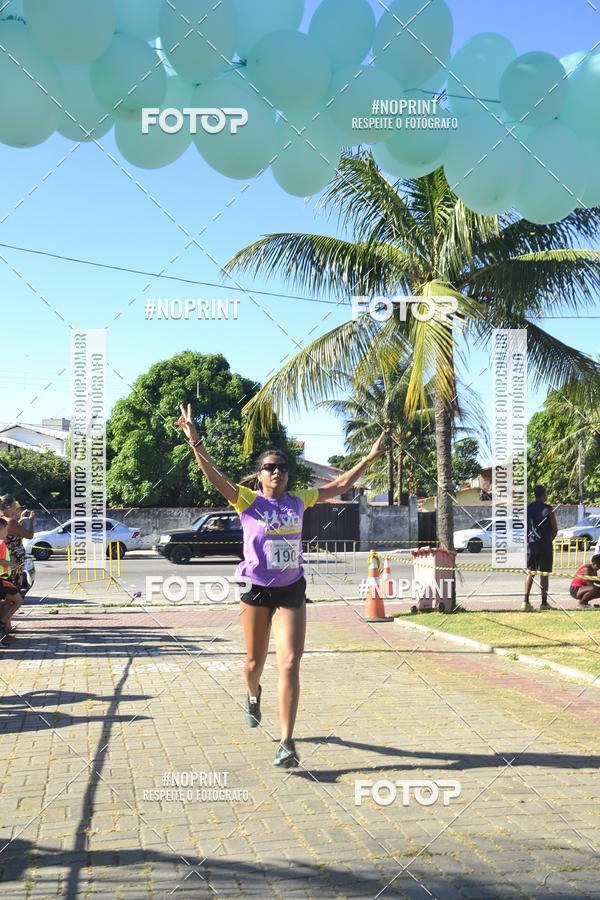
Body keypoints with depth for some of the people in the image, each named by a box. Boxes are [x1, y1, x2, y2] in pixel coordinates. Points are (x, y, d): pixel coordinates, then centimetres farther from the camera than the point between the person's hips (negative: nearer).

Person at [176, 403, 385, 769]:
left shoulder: (298, 501, 4)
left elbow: (341, 485, 12)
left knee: (290, 665, -10)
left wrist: (370, 458, 9)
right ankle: (253, 695, 51)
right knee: (256, 660, 14)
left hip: (292, 591, 2)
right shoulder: (248, 501, -6)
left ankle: (287, 742, -9)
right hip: (257, 589, -1)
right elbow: (214, 476, -19)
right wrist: (195, 441, -32)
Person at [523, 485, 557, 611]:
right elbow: (555, 529, -4)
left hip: (530, 546, 4)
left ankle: (526, 601, 0)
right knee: (544, 574, 2)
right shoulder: (548, 509, -8)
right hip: (545, 546, -4)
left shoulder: (528, 508, 5)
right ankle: (544, 603, 5)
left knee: (530, 573, 9)